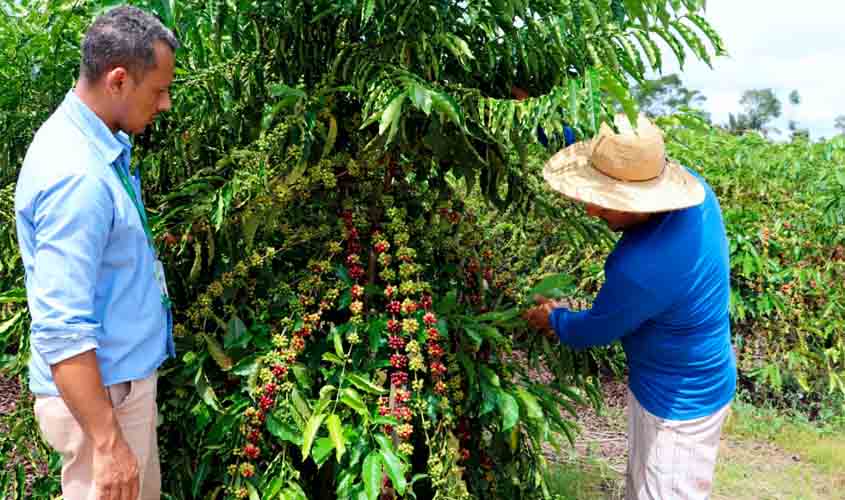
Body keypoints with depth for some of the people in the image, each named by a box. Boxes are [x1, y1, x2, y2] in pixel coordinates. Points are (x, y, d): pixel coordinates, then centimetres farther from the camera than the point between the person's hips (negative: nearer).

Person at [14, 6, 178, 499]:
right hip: (95, 392, -9)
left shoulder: (102, 143, 3)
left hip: (126, 375, 9)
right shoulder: (78, 177, -28)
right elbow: (62, 331, -29)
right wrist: (107, 442, -24)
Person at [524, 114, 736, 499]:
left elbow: (595, 330, -18)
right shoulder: (693, 186, -15)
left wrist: (553, 319, 3)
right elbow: (616, 160, 2)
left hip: (679, 405, -8)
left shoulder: (642, 268, -39)